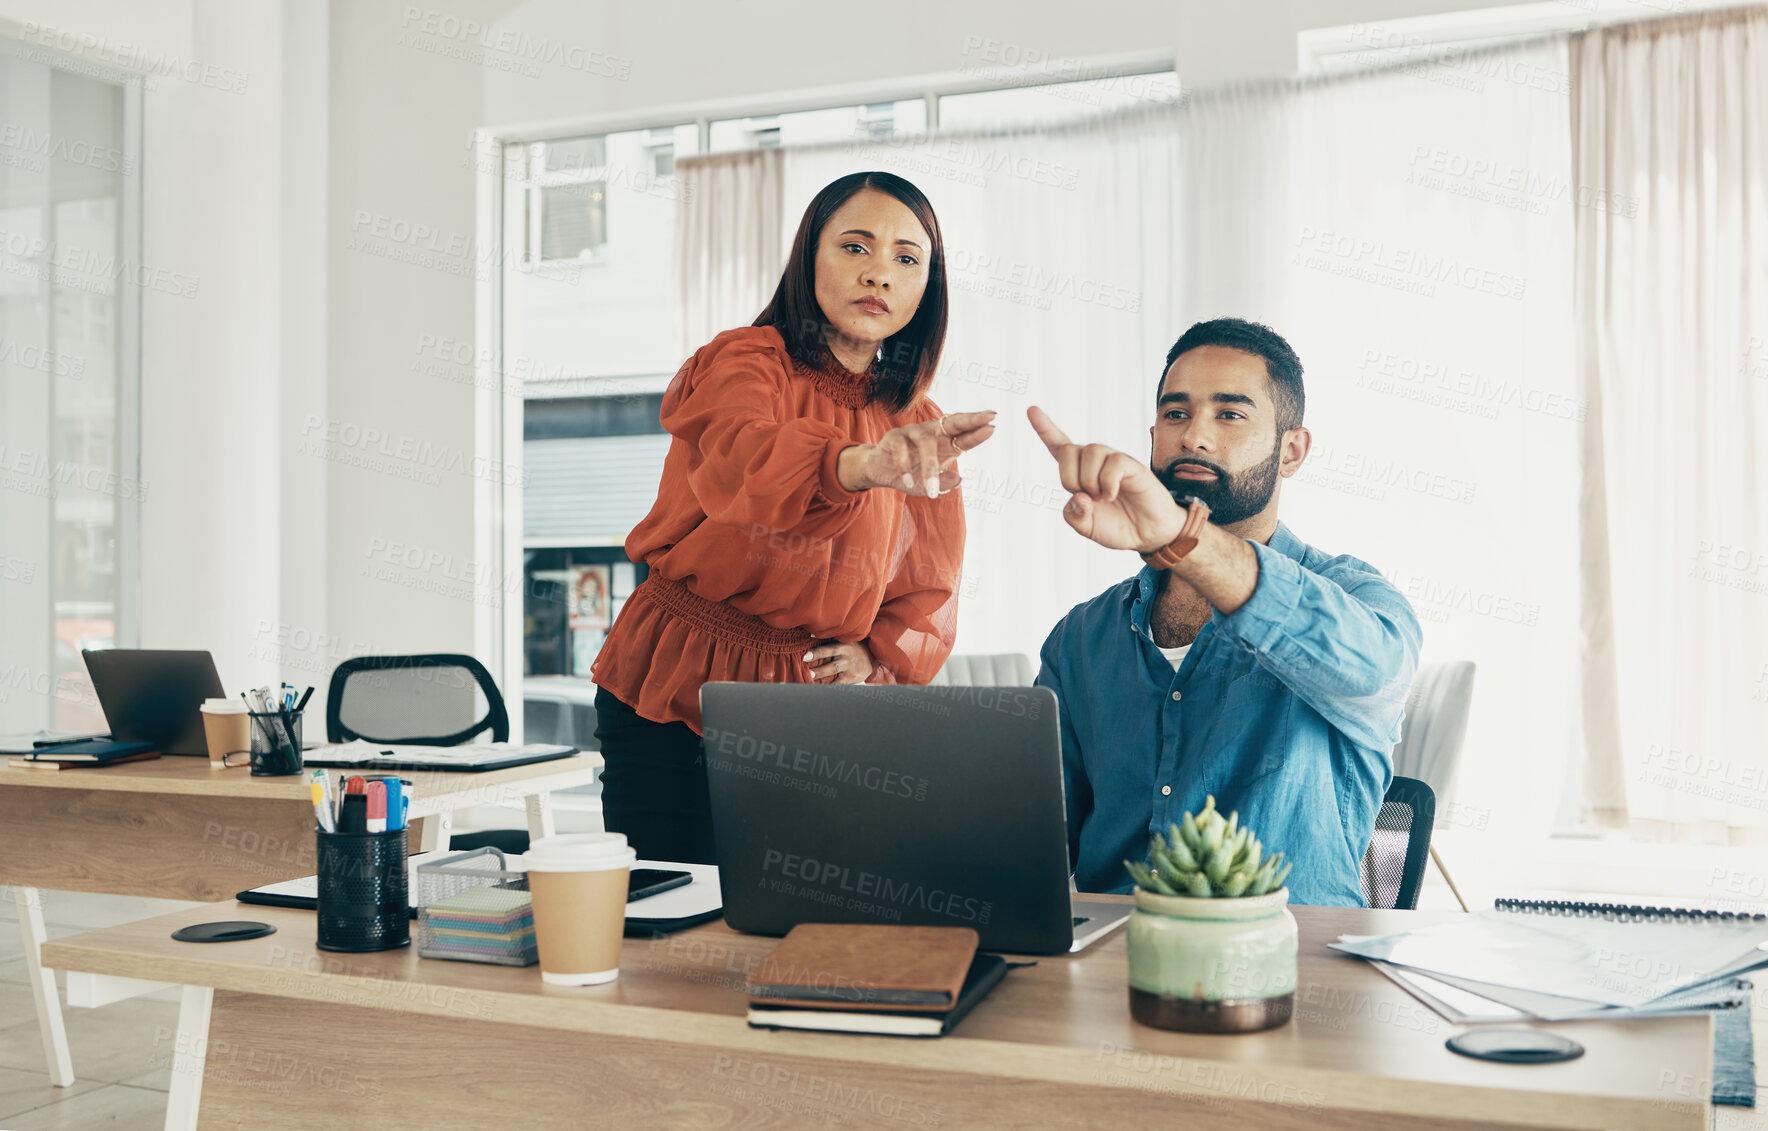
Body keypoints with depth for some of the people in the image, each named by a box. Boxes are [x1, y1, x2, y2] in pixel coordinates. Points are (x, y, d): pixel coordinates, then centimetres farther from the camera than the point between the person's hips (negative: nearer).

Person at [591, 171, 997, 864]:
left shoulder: (921, 432, 7)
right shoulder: (743, 361, -8)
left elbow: (932, 591, 12)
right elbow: (741, 454, -32)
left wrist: (876, 656, -8)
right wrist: (863, 465, -51)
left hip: (809, 707, 3)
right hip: (674, 687, -3)